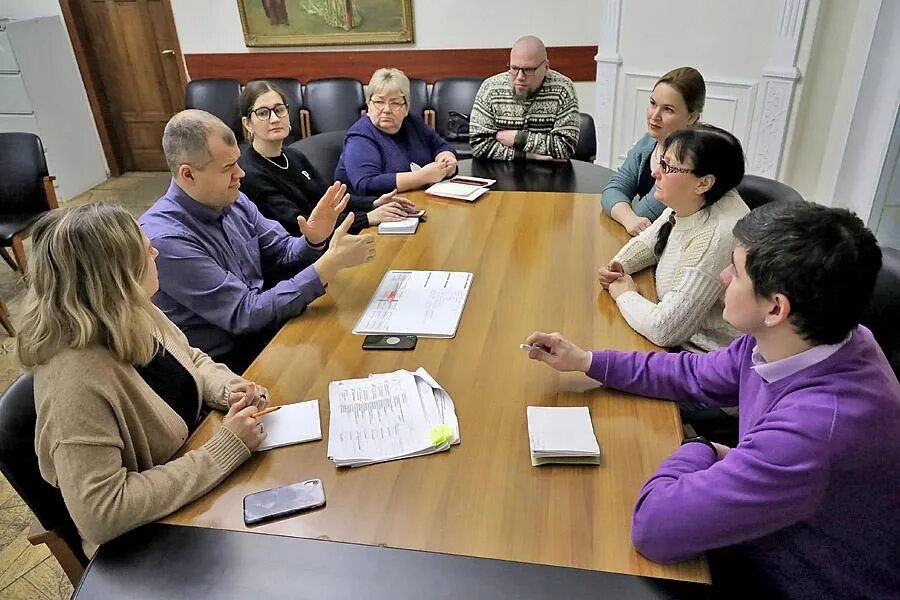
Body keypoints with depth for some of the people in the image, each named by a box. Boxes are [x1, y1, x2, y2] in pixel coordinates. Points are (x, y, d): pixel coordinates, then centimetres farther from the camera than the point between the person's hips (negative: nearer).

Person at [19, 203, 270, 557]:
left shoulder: (133, 318, -9)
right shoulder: (77, 381, -32)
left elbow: (192, 361, 9)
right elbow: (100, 515, -32)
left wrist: (227, 390, -12)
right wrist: (226, 449, -30)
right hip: (148, 539, -6)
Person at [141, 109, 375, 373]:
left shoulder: (233, 201, -1)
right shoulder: (166, 239, -24)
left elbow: (282, 255, 9)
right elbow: (246, 314, -25)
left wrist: (313, 241, -15)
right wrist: (331, 262, -28)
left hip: (262, 325, 7)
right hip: (226, 361, -6)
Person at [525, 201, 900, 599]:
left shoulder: (819, 425, -40)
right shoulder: (797, 339, -13)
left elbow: (653, 527, -37)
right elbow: (696, 375, 5)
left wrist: (700, 453, -18)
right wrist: (587, 361, 2)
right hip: (771, 537, 6)